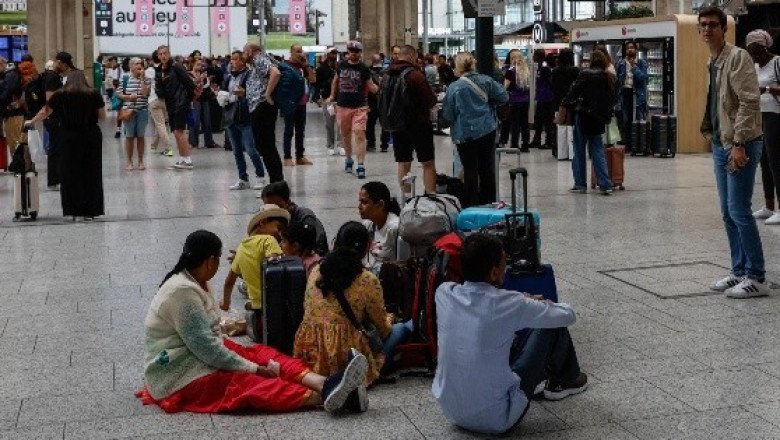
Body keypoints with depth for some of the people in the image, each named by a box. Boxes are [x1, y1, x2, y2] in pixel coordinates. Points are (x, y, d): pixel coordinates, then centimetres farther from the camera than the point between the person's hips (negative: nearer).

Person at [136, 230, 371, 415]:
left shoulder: (195, 282, 11)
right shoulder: (183, 292, -21)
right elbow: (208, 349, -23)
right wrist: (255, 368, -18)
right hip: (176, 377, -9)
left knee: (261, 353, -12)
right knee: (245, 382, -29)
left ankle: (324, 384, -35)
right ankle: (322, 396, -48)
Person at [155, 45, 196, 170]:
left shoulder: (176, 67, -9)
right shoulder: (159, 71, 11)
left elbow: (190, 83, -9)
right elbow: (159, 90, 12)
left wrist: (188, 98, -1)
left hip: (180, 103, -8)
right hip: (170, 104, 8)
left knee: (179, 131, -12)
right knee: (176, 132, 10)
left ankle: (187, 160, -10)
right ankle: (182, 158, 18)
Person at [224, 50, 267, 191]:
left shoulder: (249, 75, -8)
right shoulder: (228, 77, 15)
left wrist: (244, 93, -28)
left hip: (245, 118, -7)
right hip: (231, 118, 8)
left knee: (251, 150, -9)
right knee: (237, 152, 11)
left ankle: (261, 177, 3)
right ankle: (243, 179, 18)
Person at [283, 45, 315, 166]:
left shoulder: (303, 66, 10)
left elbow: (313, 80, 5)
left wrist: (306, 65, -3)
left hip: (301, 103, 6)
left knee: (300, 131, 10)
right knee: (289, 131, -3)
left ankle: (300, 156, 16)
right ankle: (287, 157, 0)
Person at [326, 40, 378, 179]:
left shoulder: (363, 69, -3)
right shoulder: (341, 65, 5)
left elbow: (371, 86, -1)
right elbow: (336, 80, 21)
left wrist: (379, 88, -22)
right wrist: (332, 96, 22)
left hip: (359, 107, -3)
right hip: (342, 106, 4)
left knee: (360, 135, -14)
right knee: (346, 135, 16)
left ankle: (361, 165, -14)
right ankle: (348, 159, 37)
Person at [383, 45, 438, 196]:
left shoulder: (388, 76, 6)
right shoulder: (415, 75, -15)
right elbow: (430, 100, -16)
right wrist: (434, 96, 4)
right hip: (418, 124, -6)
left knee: (403, 164, 11)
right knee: (428, 163, -1)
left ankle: (406, 195, 11)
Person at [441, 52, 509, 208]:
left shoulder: (454, 88, -12)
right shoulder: (486, 81, -4)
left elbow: (448, 115, -7)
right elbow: (504, 97, 0)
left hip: (465, 134, -3)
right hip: (487, 130, 3)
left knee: (470, 170, 4)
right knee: (487, 168, 12)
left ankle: (472, 205, 8)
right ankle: (488, 203, 21)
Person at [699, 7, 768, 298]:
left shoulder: (737, 57, -12)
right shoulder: (711, 63, 13)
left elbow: (750, 102, -19)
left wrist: (739, 144, -22)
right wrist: (714, 138, 13)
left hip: (741, 145, -9)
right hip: (720, 145, 9)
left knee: (739, 211, -9)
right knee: (728, 213, 11)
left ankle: (757, 278, -2)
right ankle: (739, 271, 19)